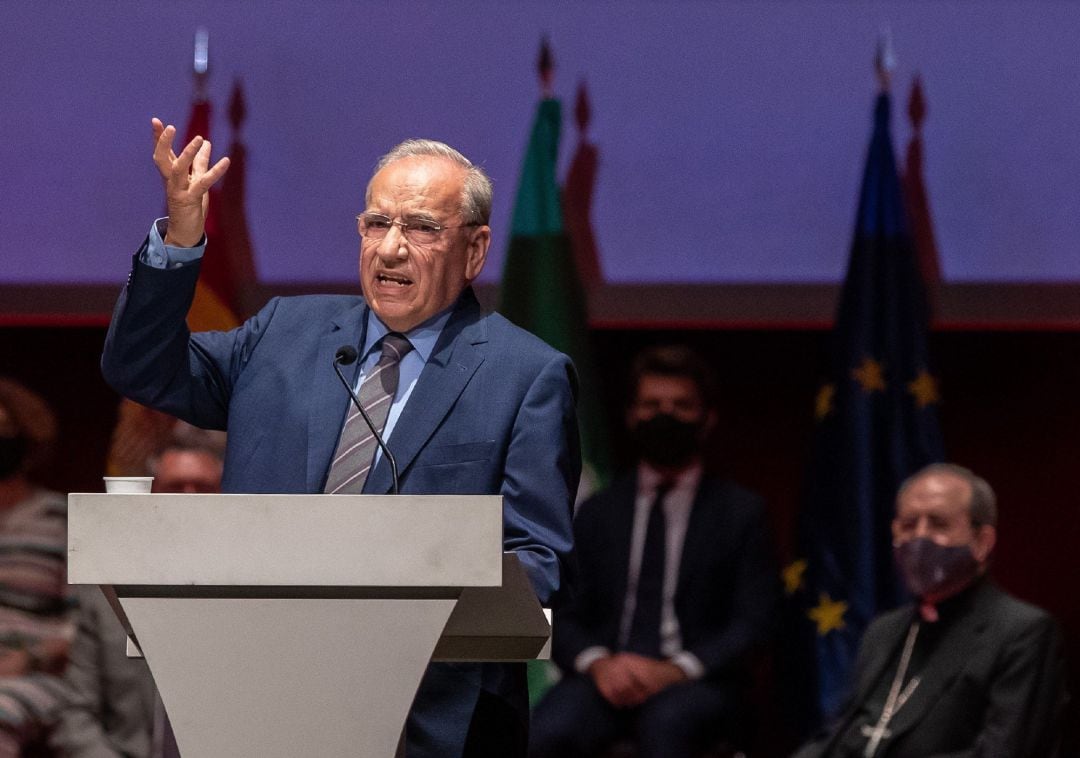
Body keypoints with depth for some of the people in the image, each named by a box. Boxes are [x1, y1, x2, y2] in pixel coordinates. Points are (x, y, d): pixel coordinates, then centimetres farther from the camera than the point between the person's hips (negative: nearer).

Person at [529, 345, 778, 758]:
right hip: (607, 677, 2)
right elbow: (564, 617, 14)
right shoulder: (597, 513, 21)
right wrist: (597, 662, -11)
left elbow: (752, 622, 3)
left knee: (666, 721, -39)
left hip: (694, 681, -2)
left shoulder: (741, 512, 13)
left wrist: (676, 670, -14)